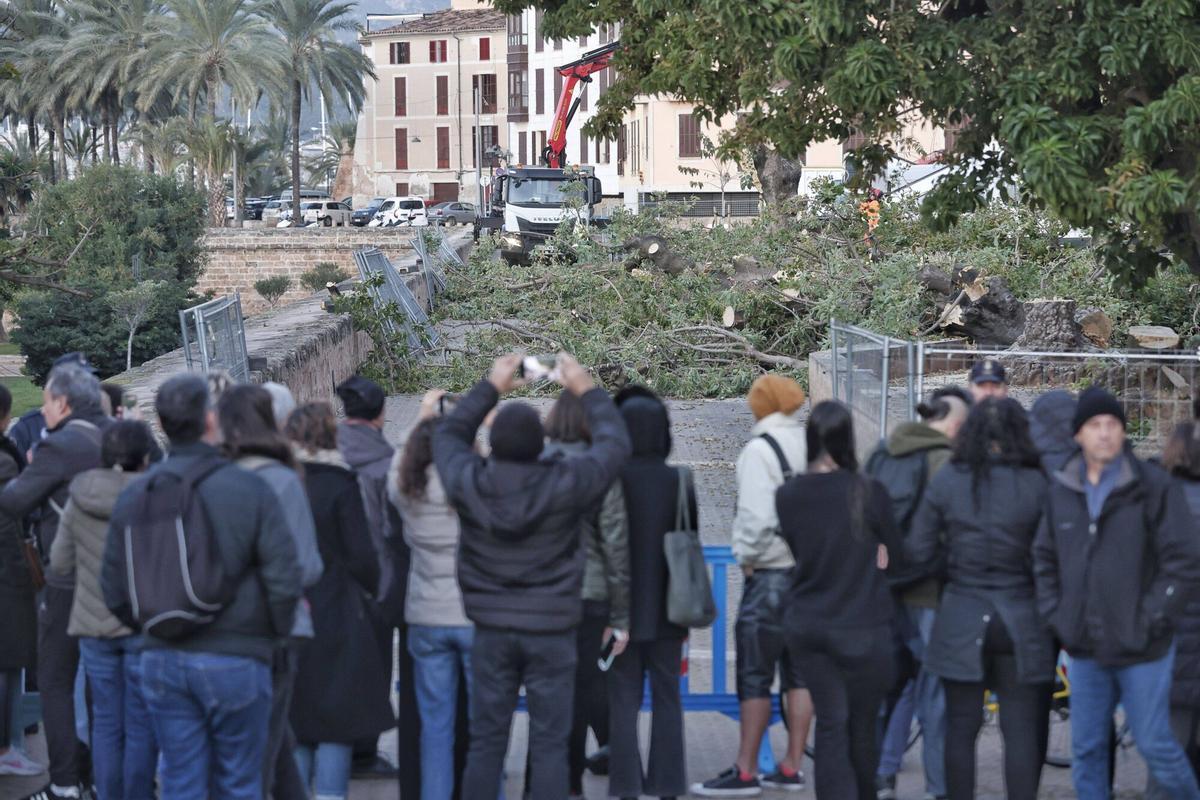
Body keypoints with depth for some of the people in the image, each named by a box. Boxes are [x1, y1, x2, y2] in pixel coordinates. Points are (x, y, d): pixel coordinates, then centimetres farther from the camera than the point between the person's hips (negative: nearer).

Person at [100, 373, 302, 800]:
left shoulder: (135, 495, 2)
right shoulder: (250, 489, -10)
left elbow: (115, 589, 6)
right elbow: (284, 577, -12)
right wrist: (275, 635, 5)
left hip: (162, 663, 4)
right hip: (236, 662, -3)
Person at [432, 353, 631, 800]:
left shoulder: (468, 482, -7)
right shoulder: (564, 484, -14)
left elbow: (448, 435, 15)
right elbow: (616, 443, 2)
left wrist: (490, 388, 21)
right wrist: (587, 390, 13)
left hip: (491, 630, 2)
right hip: (551, 631, -2)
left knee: (486, 740, 10)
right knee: (549, 743, 2)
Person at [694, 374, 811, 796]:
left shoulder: (760, 449, -13)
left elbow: (757, 516, -19)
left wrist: (747, 556, -5)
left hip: (771, 573, -7)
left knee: (754, 676, -2)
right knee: (800, 672, 11)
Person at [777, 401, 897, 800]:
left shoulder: (788, 495, -3)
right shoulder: (868, 492, -14)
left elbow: (797, 551, 7)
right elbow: (893, 552, -2)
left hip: (805, 626, 3)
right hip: (862, 628, -3)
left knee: (830, 725, 7)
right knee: (863, 726, 11)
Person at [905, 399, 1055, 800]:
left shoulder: (946, 481, -3)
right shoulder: (1035, 485, -8)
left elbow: (918, 550, 0)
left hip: (961, 620, 1)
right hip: (1020, 622, -1)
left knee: (961, 728, 9)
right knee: (1021, 732, 4)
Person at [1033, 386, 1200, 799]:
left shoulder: (1154, 486, -8)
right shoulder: (1061, 490, 5)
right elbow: (1044, 558, 15)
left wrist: (1149, 618, -13)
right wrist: (1056, 614, 4)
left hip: (1142, 649, -4)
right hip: (1084, 648, 4)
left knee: (1156, 746, 1)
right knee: (1086, 751, 10)